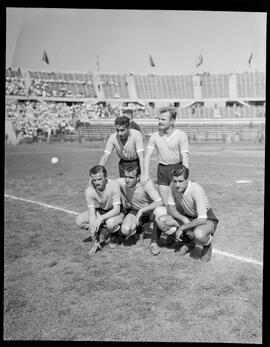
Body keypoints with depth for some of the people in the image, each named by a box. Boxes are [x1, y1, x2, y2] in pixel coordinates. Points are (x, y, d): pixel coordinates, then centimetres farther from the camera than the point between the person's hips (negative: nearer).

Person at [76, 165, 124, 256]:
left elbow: (116, 209, -29)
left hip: (115, 212, -3)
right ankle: (103, 231, 2)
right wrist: (95, 242, -25)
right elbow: (92, 214, -22)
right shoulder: (89, 190, -22)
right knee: (79, 221, -18)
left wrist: (101, 218, -45)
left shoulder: (114, 185, -30)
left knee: (110, 223, -37)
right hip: (99, 211, 4)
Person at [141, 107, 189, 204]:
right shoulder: (155, 136, 2)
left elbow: (185, 156, -15)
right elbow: (148, 154, -2)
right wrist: (146, 173, -16)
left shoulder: (181, 135, -8)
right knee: (164, 203, 6)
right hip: (161, 169, 3)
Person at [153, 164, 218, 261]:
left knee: (198, 234, -41)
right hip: (187, 217, 6)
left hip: (207, 219, -6)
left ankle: (207, 244, 0)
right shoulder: (173, 186, -15)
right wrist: (183, 219, -23)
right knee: (161, 221, -18)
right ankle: (188, 242, 6)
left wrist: (182, 228, -25)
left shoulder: (196, 190, -31)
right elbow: (170, 208, -6)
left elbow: (202, 220, -32)